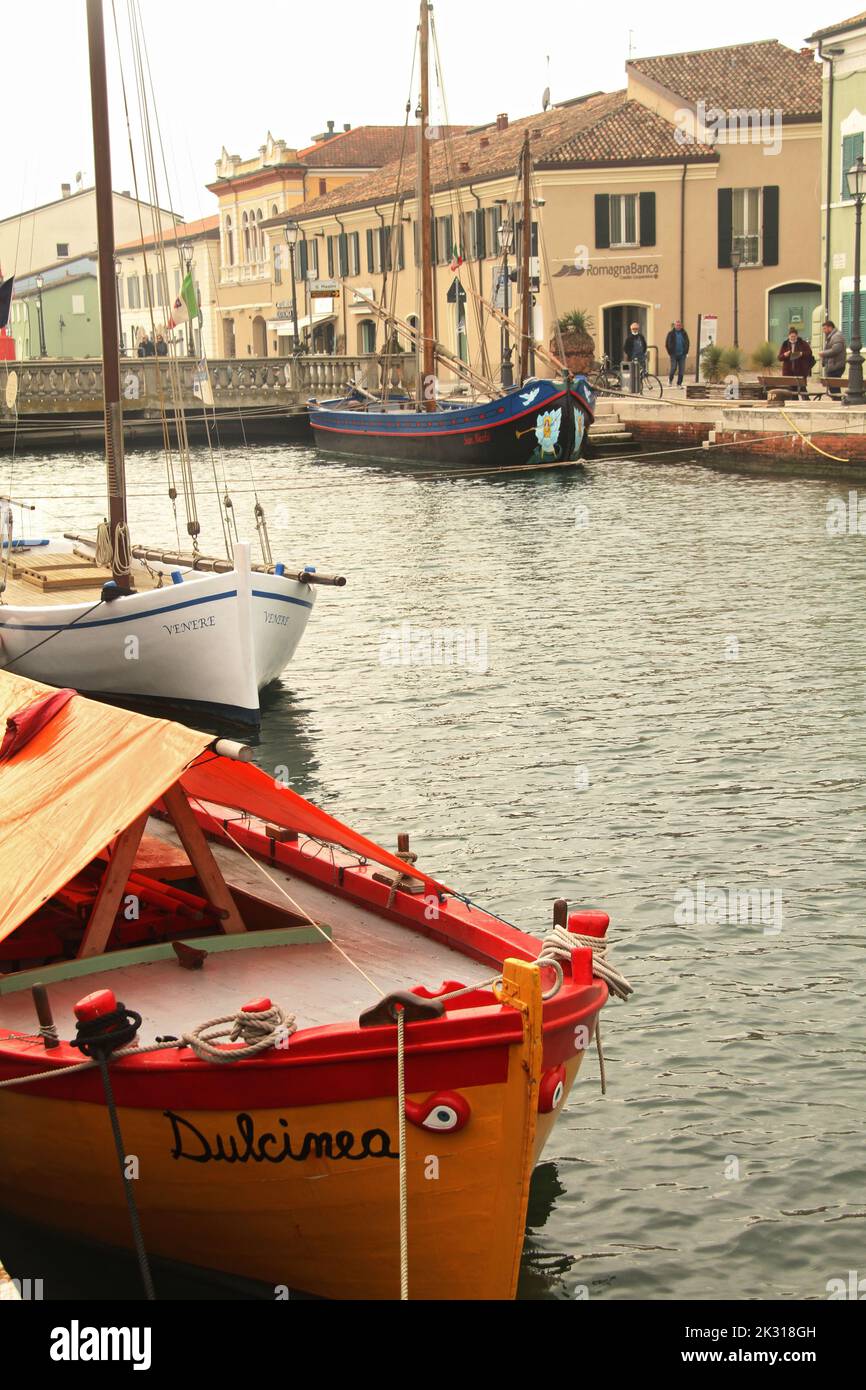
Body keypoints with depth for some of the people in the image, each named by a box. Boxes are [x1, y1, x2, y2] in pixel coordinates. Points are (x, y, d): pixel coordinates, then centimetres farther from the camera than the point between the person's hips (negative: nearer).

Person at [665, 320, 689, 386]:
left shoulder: (684, 334, 7)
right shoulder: (671, 334, 0)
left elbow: (687, 343, 16)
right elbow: (666, 344, 4)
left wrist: (686, 352, 9)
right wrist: (669, 353, -2)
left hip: (682, 355, 2)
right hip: (674, 355, -2)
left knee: (681, 370, 0)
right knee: (673, 368, -7)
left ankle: (679, 384, 8)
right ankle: (670, 380, 21)